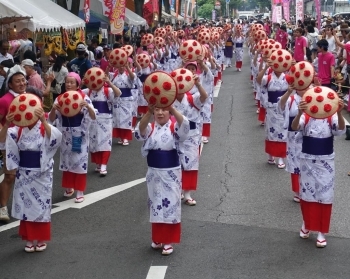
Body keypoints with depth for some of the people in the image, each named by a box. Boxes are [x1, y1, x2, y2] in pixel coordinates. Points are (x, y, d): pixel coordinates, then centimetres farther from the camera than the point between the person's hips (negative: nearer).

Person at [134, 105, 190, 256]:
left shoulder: (174, 127, -6)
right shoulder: (150, 128, -1)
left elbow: (184, 125, -30)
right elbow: (140, 131, -24)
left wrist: (172, 109, -45)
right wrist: (149, 112, -41)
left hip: (171, 172, -3)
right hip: (154, 172, 3)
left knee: (171, 205, 2)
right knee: (156, 205, 13)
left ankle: (168, 241, 12)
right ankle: (157, 238, 27)